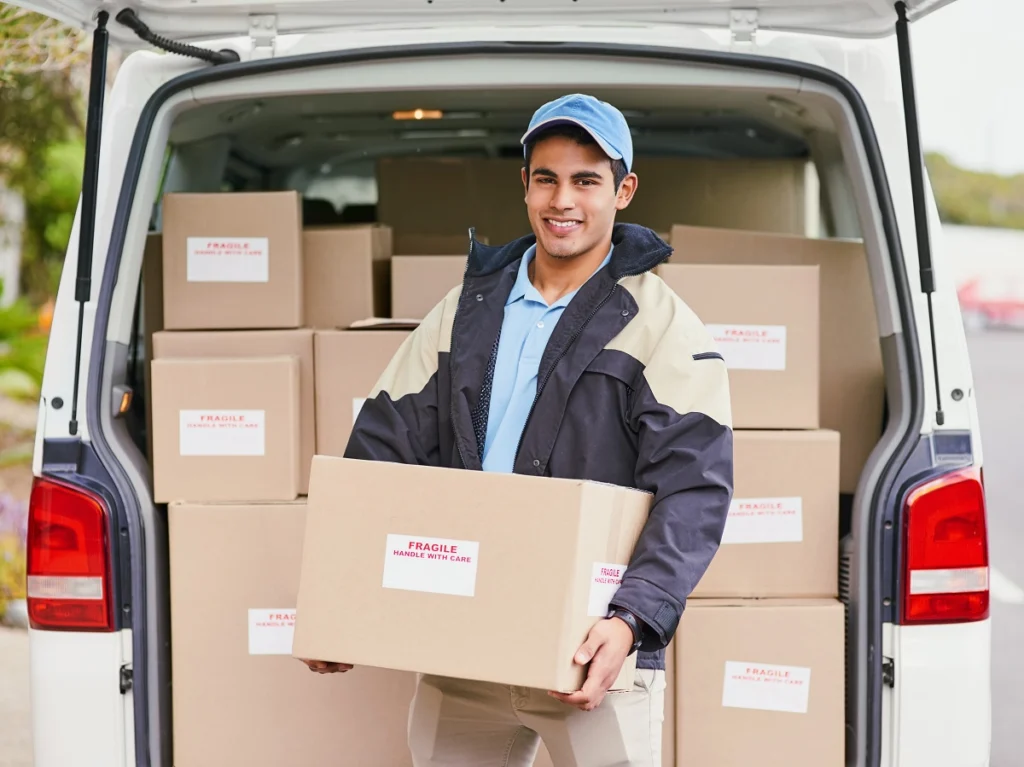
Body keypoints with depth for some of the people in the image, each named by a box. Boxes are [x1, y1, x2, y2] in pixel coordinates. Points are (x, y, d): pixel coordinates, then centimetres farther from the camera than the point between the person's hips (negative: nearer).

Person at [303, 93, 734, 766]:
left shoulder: (663, 327, -3)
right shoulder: (466, 311, 11)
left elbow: (694, 494, -12)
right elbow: (383, 449, 10)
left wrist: (631, 622, -25)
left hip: (593, 650, -4)